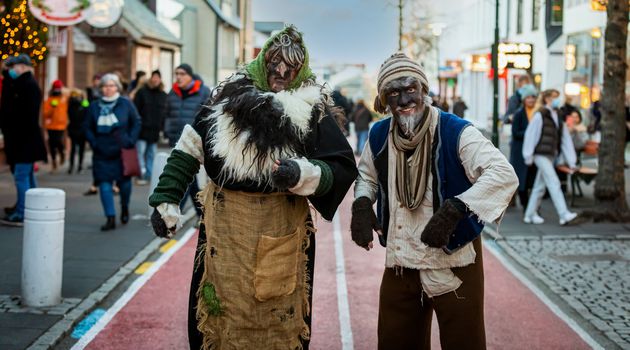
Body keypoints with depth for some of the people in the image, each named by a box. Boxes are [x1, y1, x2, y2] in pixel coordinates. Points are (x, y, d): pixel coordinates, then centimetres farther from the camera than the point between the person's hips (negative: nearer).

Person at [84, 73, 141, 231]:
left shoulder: (126, 104, 0)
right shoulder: (94, 107, 4)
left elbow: (136, 123, 3)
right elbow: (87, 127, 9)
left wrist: (131, 141, -7)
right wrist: (94, 143, -4)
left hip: (122, 152, -1)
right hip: (102, 154, 1)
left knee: (124, 182, 9)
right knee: (105, 185, -5)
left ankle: (125, 208, 38)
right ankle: (110, 218, -2)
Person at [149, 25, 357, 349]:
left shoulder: (312, 111, -4)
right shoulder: (227, 98, 2)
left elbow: (343, 169, -9)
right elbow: (188, 151, 7)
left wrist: (302, 173, -26)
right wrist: (166, 201, 2)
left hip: (280, 234, -2)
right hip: (224, 229, 2)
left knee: (277, 318, 6)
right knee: (222, 314, 10)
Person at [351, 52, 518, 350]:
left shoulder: (456, 132, -17)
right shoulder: (379, 135, 1)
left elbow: (505, 174, -29)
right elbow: (367, 175, 22)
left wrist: (454, 209, -39)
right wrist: (362, 203, -1)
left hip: (454, 262, -5)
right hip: (400, 263, 5)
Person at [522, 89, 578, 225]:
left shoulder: (558, 118, 14)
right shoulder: (540, 115, -7)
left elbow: (565, 139, 13)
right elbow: (531, 134, -9)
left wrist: (571, 161, 9)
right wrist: (529, 155, -11)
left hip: (551, 156, 8)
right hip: (541, 155, -8)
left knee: (540, 186, 11)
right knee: (554, 183, -14)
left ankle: (530, 215, 19)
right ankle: (564, 215, -18)